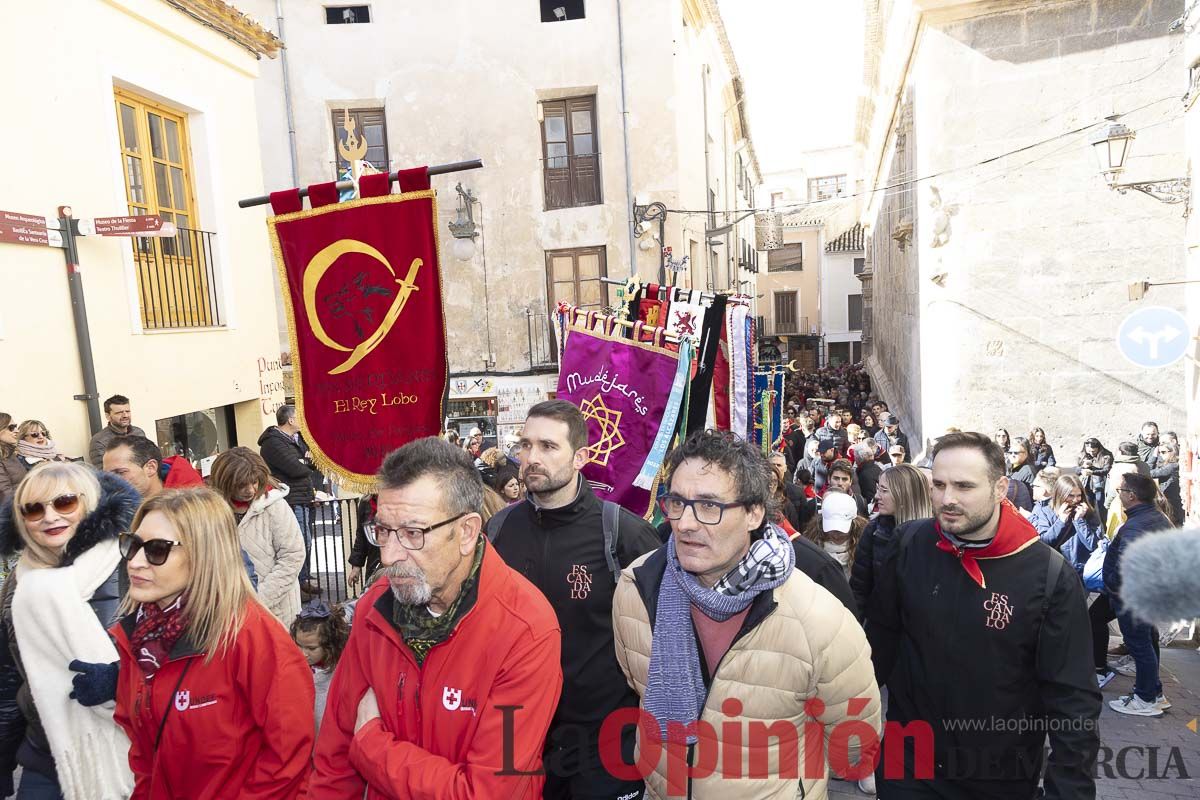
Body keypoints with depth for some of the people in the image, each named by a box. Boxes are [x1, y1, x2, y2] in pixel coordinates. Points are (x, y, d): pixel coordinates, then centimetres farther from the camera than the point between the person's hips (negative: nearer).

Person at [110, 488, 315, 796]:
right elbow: (132, 728, 7)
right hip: (160, 792, 6)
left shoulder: (251, 633, -28)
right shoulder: (133, 632, -6)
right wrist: (145, 793, -1)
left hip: (237, 792, -5)